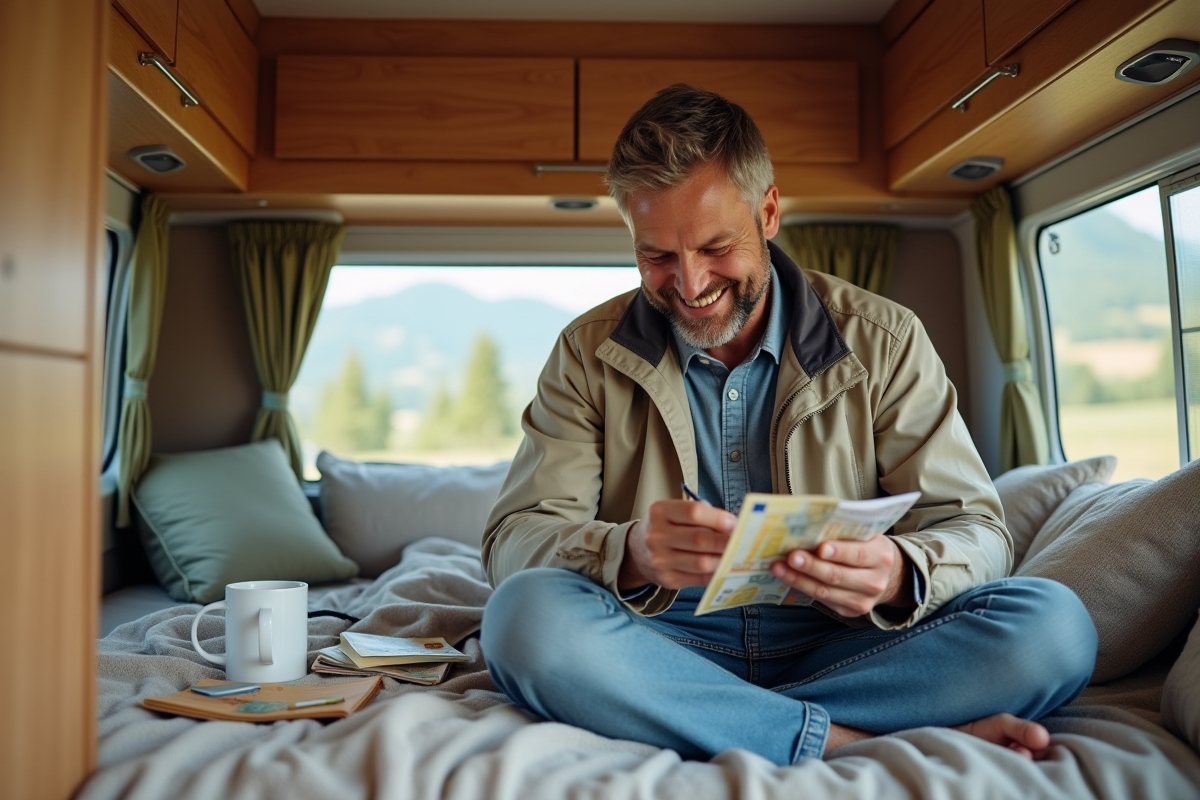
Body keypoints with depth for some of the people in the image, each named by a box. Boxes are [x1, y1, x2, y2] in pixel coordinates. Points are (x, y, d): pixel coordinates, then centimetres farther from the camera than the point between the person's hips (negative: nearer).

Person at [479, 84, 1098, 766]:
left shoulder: (883, 341, 3)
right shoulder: (589, 353, 3)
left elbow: (975, 528, 1)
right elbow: (514, 539, -6)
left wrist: (899, 573, -24)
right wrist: (629, 554, -29)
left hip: (839, 647, 1)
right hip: (668, 648, 0)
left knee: (1054, 626, -23)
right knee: (525, 614, -30)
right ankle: (856, 744, -22)